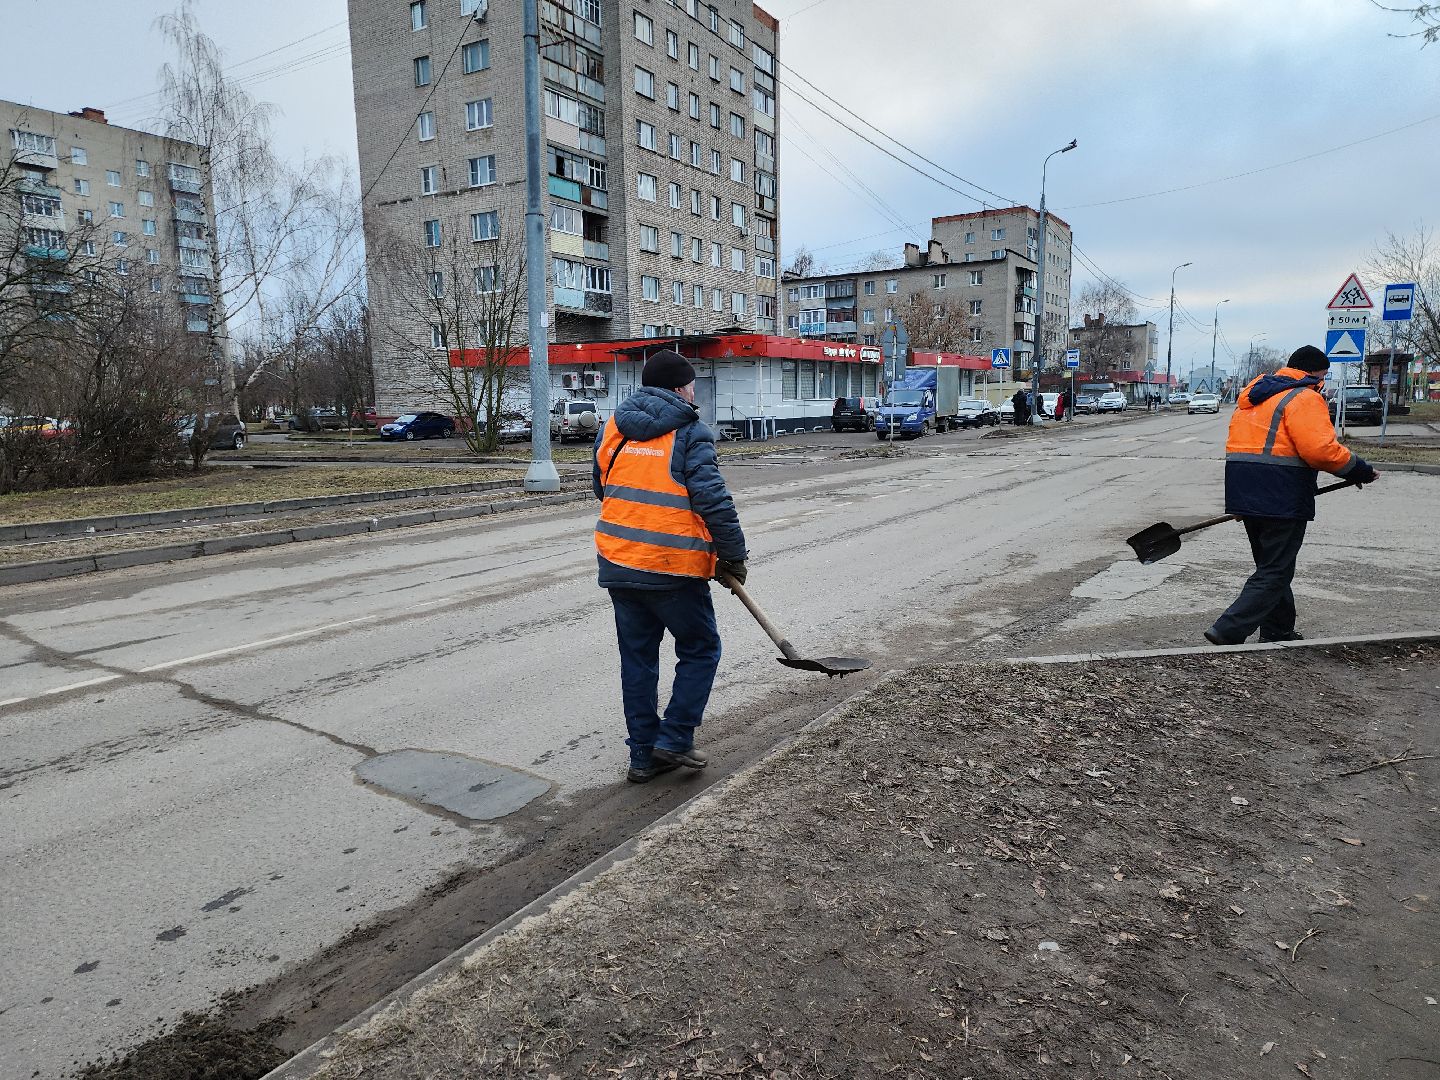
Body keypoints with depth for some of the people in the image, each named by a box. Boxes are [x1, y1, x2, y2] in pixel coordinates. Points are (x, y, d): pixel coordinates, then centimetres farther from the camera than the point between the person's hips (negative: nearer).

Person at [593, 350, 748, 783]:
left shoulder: (612, 428, 10)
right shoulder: (690, 434, -9)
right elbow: (714, 503, -15)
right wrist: (733, 556, -4)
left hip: (617, 564, 6)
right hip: (673, 569, -6)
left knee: (637, 657, 15)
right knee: (700, 650, 13)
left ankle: (644, 755, 21)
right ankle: (673, 739, 11)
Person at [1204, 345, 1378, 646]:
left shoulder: (1253, 393, 18)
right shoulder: (1305, 398, -9)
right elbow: (1320, 449, -21)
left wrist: (1244, 498, 20)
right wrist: (1360, 471, -8)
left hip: (1242, 493, 9)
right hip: (1282, 498, -9)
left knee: (1271, 566, 21)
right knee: (1275, 573, -4)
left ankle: (1277, 632, 29)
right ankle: (1227, 632, -13)